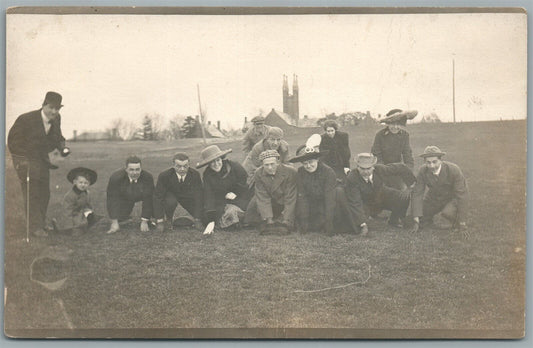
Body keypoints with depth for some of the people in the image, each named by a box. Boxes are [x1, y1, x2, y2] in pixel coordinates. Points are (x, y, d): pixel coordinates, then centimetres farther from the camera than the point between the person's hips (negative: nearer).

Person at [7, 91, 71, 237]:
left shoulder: (56, 119, -2)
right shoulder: (26, 119, -20)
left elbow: (57, 137, 14)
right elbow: (13, 142, -15)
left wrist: (63, 148, -8)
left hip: (41, 159, 7)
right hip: (25, 159, -7)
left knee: (44, 193, 11)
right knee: (31, 193, -10)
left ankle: (41, 223, 25)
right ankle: (35, 226, -3)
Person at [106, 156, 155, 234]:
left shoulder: (148, 177, -34)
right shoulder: (116, 177, -33)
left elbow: (148, 200, -30)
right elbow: (112, 199, -27)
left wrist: (144, 222, -29)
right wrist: (114, 222, -27)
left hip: (142, 196, 0)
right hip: (124, 197, 0)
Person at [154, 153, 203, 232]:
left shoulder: (195, 175, -26)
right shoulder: (164, 176, -29)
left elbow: (198, 197, -26)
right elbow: (158, 197, -27)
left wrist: (198, 220, -31)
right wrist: (160, 221, -32)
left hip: (188, 196, 1)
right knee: (171, 201, -37)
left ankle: (195, 219, 19)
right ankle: (169, 219, -6)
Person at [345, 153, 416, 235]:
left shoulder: (380, 169, -26)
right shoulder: (351, 179, -33)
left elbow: (402, 168, -13)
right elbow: (355, 203, -35)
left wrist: (411, 183, -11)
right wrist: (363, 224, -40)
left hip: (383, 196, 3)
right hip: (365, 203, -2)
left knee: (406, 197, -17)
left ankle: (393, 221, 10)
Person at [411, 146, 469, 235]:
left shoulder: (454, 170, -29)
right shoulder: (423, 170, -20)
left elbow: (462, 195, -26)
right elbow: (417, 193, -16)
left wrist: (462, 223, -26)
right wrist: (416, 217, -26)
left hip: (453, 199, -4)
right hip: (434, 198, 4)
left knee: (441, 223, -25)